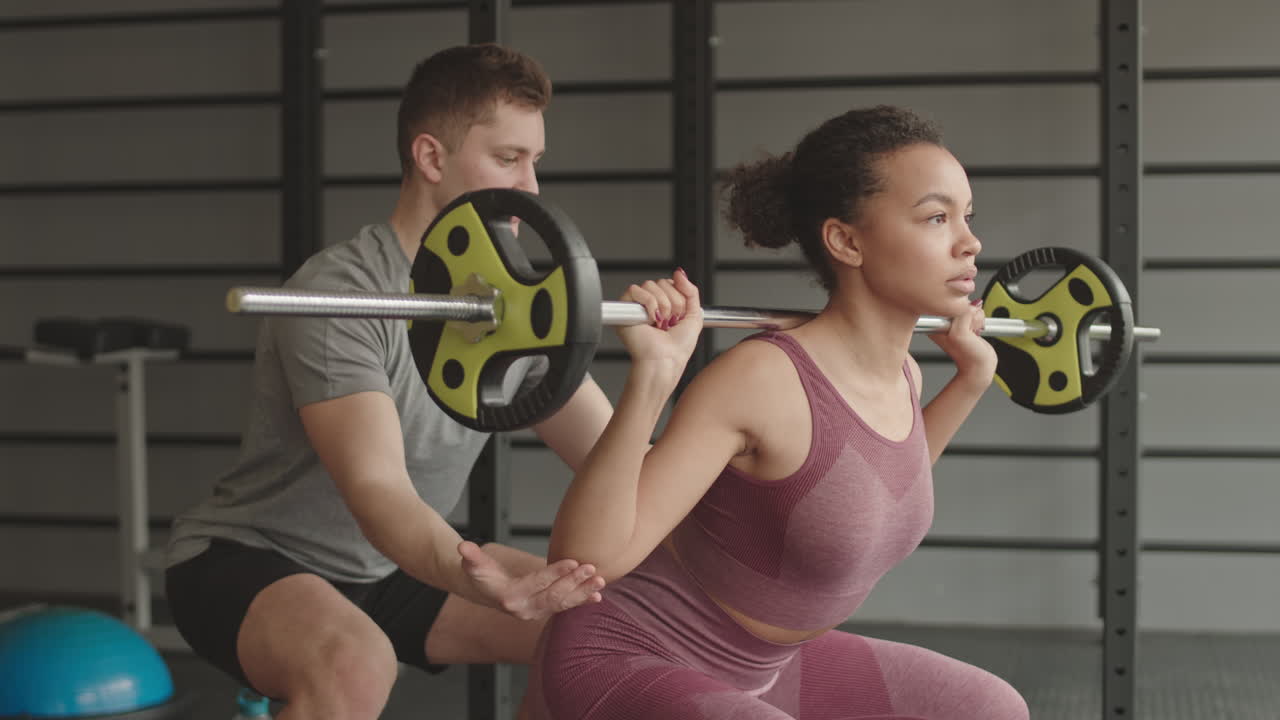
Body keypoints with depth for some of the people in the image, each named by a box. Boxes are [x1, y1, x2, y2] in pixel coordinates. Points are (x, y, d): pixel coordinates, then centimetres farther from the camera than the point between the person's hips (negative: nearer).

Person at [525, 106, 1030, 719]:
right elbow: (584, 556, -30)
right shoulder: (762, 379, -26)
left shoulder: (900, 376, -2)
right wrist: (651, 376, -39)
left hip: (751, 667, 9)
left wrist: (972, 378, 14)